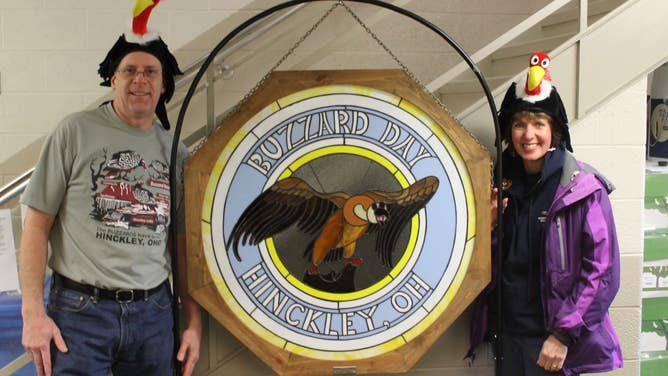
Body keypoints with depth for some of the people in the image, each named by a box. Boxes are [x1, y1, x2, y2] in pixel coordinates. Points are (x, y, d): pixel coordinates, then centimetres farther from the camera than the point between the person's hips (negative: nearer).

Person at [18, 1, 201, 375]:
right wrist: (33, 312, -10)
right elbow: (37, 225, -3)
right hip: (80, 311, -3)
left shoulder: (176, 152, 8)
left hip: (154, 312, 4)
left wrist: (194, 322, 10)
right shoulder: (76, 132, -2)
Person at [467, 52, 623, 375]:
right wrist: (487, 224, -8)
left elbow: (602, 272, -13)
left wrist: (563, 335, -15)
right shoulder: (504, 184, 5)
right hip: (509, 335, 5)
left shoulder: (584, 189, -10)